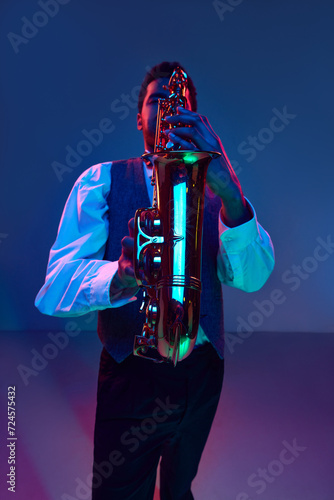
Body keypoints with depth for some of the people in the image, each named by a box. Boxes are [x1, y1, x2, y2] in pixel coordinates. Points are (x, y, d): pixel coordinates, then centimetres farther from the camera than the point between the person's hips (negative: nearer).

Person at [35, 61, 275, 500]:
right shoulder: (102, 180, -6)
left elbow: (251, 277, -16)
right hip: (131, 371, -3)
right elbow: (56, 286, -18)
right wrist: (118, 278, -41)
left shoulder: (214, 189, 0)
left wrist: (229, 191, -34)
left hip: (203, 370, 3)